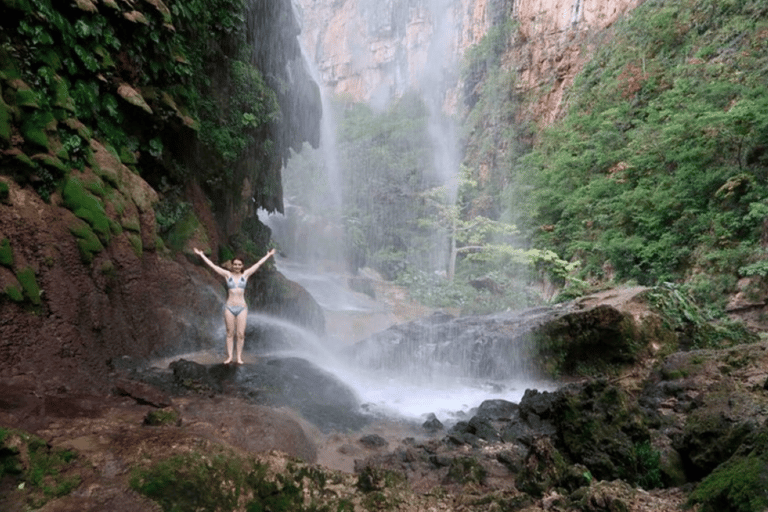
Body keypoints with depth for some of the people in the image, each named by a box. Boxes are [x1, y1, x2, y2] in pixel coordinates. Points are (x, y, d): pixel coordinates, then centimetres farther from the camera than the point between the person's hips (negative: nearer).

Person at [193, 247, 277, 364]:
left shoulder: (245, 275, 4)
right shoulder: (227, 275, 3)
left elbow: (258, 264, 10)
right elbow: (212, 265, 5)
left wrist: (268, 255, 16)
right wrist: (201, 255, 6)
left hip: (242, 307, 0)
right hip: (229, 307, 0)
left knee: (240, 334, 0)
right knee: (230, 333, 5)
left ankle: (239, 357, 8)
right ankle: (229, 356, 12)